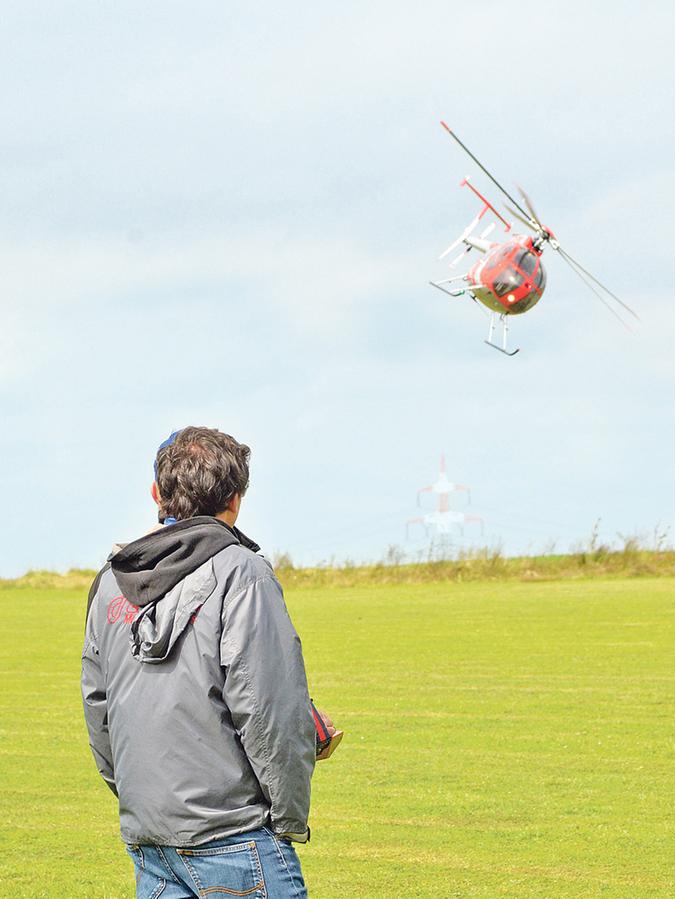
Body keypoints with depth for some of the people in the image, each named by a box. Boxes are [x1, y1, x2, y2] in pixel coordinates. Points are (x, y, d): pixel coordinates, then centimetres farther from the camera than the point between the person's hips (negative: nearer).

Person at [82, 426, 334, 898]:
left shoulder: (111, 582, 12)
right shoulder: (240, 571, -9)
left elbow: (98, 707, 16)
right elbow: (269, 705, -14)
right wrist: (292, 817, -6)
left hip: (144, 837, 7)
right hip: (230, 834, -7)